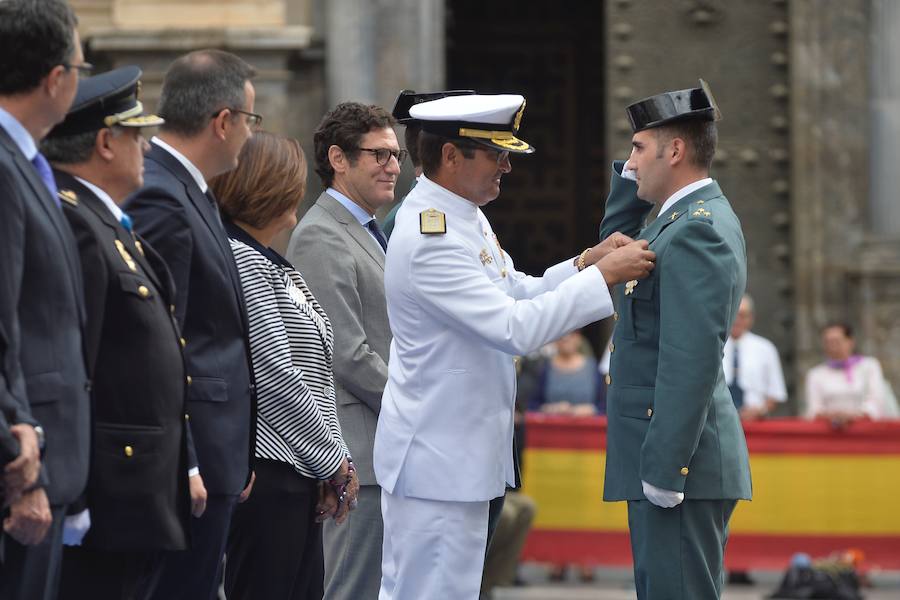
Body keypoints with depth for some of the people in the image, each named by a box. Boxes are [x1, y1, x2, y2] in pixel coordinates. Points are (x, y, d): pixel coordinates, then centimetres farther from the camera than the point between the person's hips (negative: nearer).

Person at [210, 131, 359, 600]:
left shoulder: (272, 264, 18)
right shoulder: (239, 260, -12)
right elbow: (274, 377, -16)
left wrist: (335, 461, 8)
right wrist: (332, 459, -9)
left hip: (303, 474, 10)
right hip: (268, 472, -10)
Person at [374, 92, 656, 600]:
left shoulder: (467, 219, 10)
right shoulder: (428, 241, -23)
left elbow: (516, 295, 17)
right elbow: (514, 328, -26)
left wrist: (585, 263, 2)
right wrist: (603, 276, -21)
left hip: (459, 454, 10)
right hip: (437, 461, -10)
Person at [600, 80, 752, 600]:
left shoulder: (697, 231, -17)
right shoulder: (697, 217, 14)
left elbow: (692, 358, -24)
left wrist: (664, 470, -24)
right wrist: (628, 179, 14)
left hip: (680, 459, -11)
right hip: (669, 457, 11)